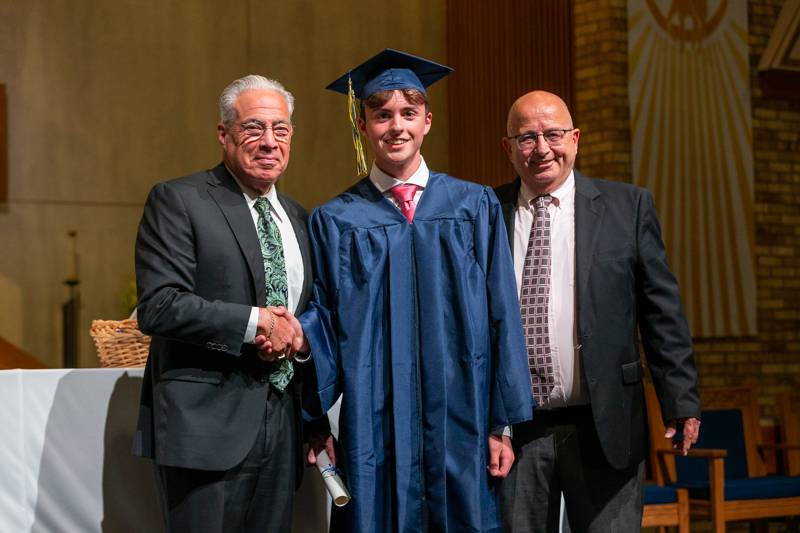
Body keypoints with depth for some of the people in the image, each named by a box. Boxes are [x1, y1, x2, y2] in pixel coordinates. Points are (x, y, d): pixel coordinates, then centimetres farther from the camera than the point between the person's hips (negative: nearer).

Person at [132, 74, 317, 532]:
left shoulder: (299, 219, 16)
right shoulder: (178, 201, -4)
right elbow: (158, 307, -15)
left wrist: (297, 335, -1)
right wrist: (256, 322, -15)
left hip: (282, 426, 6)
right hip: (207, 425, -6)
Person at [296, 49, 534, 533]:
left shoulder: (475, 207, 6)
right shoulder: (334, 221, 5)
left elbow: (502, 316, 3)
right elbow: (324, 326, 3)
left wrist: (502, 423, -1)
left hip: (460, 425, 1)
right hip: (373, 432, 0)